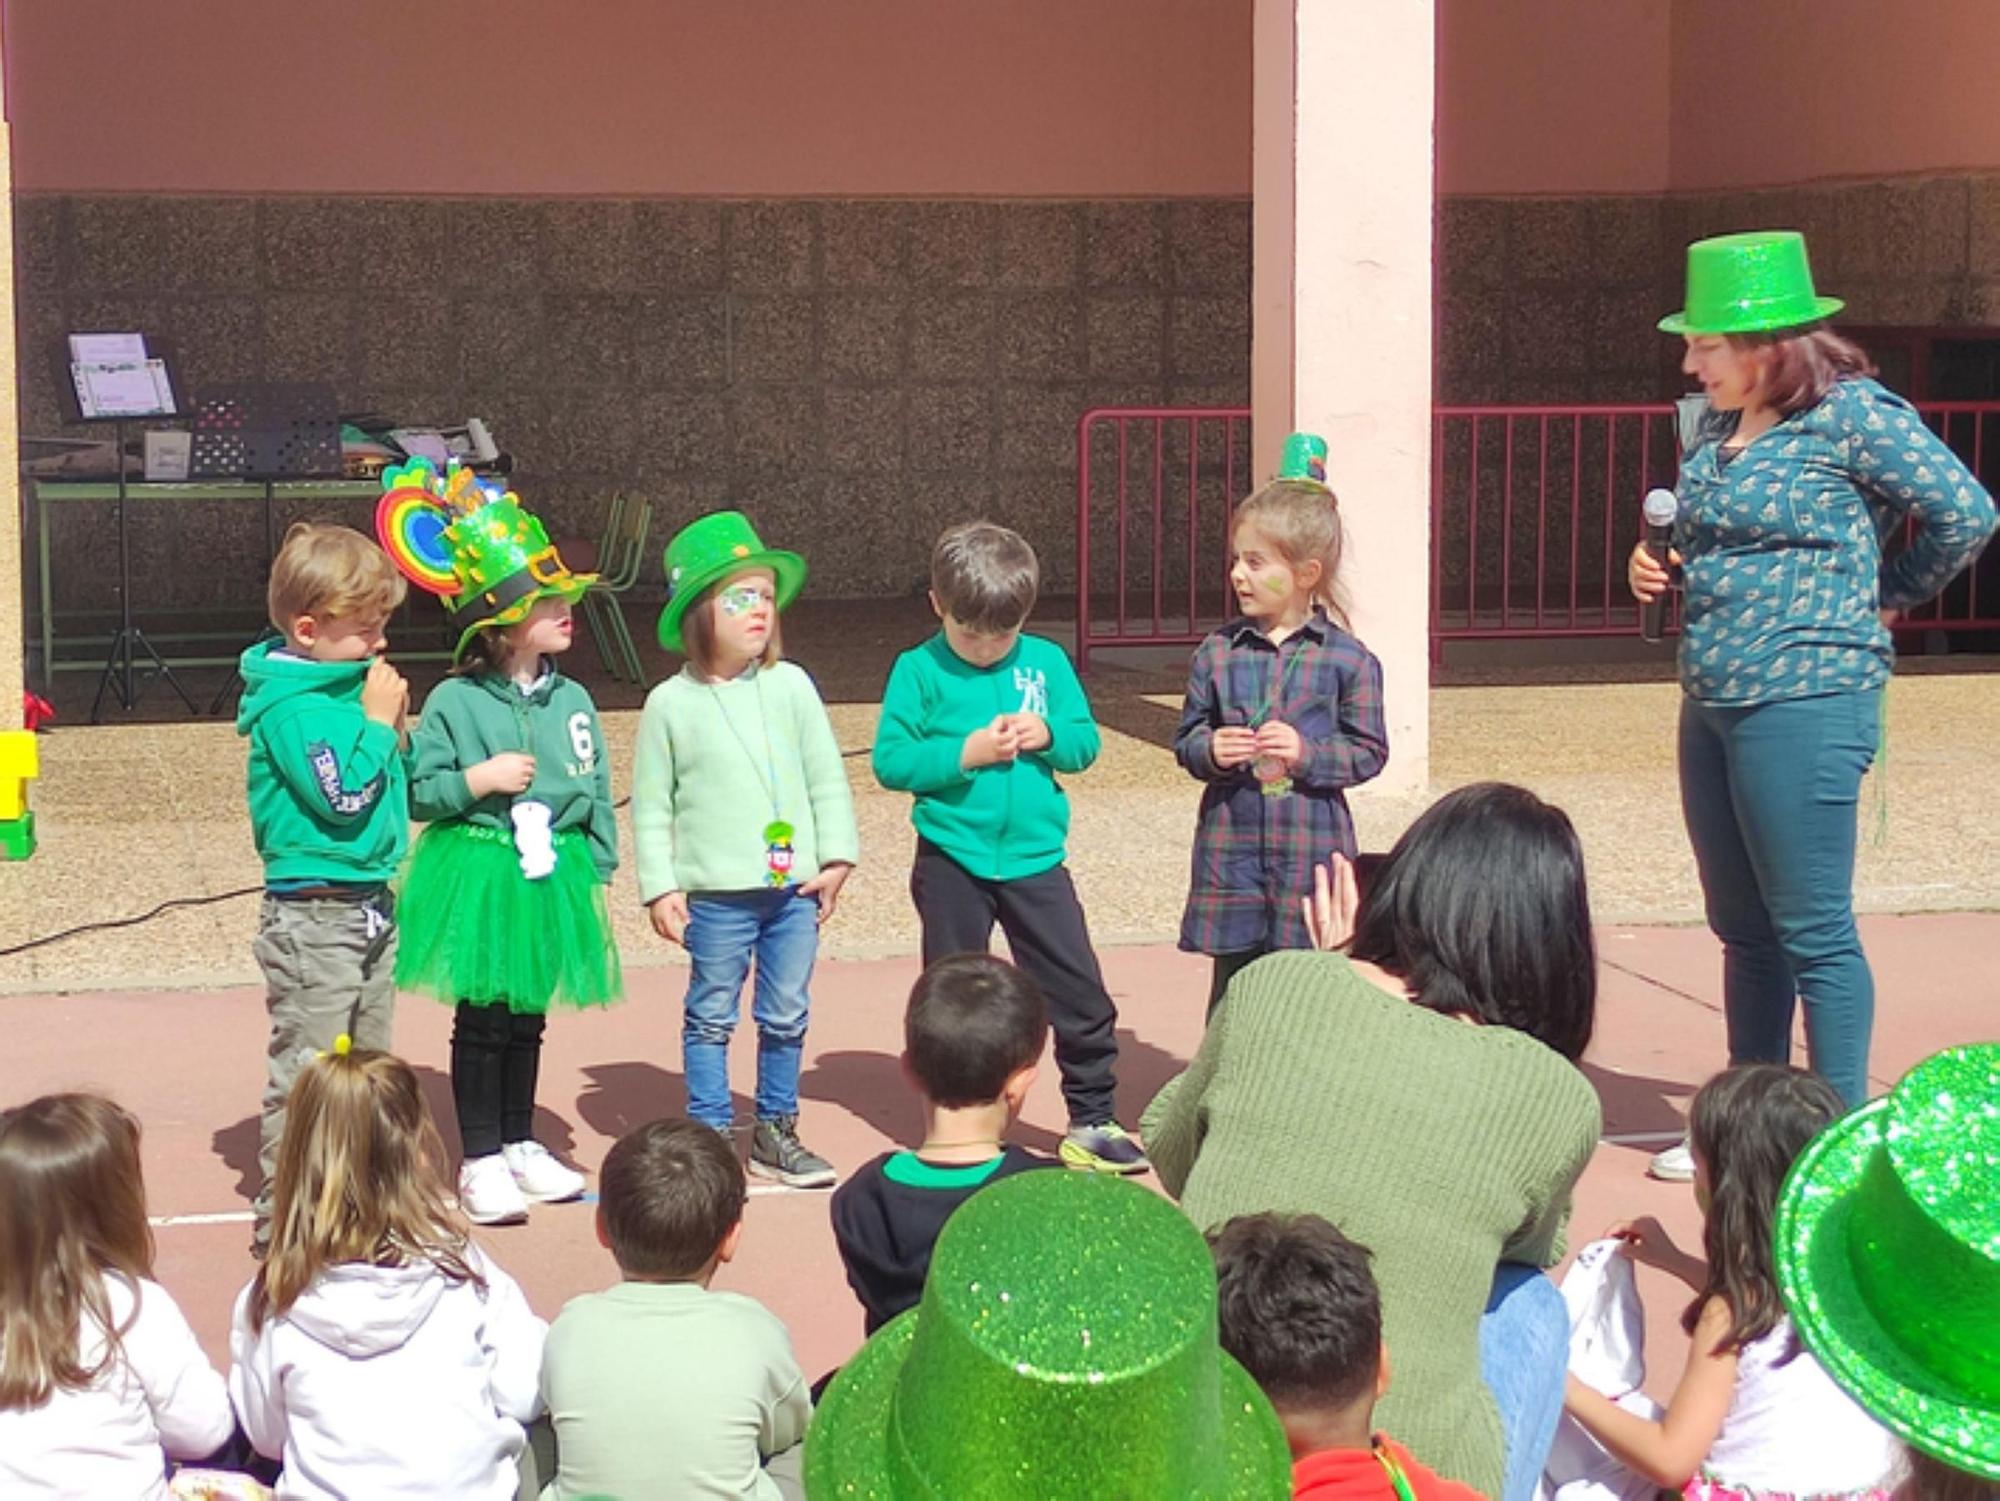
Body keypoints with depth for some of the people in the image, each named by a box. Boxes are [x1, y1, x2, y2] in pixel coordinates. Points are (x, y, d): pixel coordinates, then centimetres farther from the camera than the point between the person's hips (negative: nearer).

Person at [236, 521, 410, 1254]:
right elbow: (343, 794, -24)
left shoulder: (349, 685, 9)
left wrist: (394, 726, 5)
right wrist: (379, 720, -17)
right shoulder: (292, 707, -18)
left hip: (370, 907, 9)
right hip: (314, 916, -9)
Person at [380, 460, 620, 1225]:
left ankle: (520, 1145, 29)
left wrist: (596, 870, 6)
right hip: (479, 872, -4)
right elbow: (418, 788, -8)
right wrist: (476, 781, -22)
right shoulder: (454, 703, -9)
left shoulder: (572, 700, 4)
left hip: (553, 875, 5)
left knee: (528, 1017, 15)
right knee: (481, 1020, 2)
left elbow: (596, 791, 9)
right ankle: (481, 1161, 11)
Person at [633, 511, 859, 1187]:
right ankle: (711, 1132, 16)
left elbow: (827, 778, 8)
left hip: (794, 885, 3)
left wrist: (836, 855, 2)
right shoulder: (671, 704, -4)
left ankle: (775, 1130, 25)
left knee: (786, 1016, 12)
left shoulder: (791, 687, 3)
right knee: (712, 1016, 6)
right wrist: (659, 887, -5)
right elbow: (651, 804, -1)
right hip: (717, 892, -3)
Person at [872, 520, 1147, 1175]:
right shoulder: (919, 671, -5)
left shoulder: (1047, 661, 4)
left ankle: (1092, 1121, 13)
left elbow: (1086, 741, 6)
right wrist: (966, 753, -19)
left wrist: (1048, 735, -14)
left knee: (1081, 994, 1)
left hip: (1034, 857, 2)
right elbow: (891, 761, -9)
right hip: (952, 860, -2)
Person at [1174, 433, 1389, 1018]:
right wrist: (1210, 750, -15)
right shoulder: (1218, 652, 2)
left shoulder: (1347, 659, -4)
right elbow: (1186, 738, 7)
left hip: (1312, 846, -2)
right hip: (1230, 846, 2)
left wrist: (1307, 752, -17)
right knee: (1232, 986, 10)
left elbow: (1369, 751, -2)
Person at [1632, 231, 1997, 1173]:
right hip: (1711, 704, 8)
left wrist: (1891, 593, 0)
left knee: (1812, 930, -4)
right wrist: (1656, 567, 5)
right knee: (1742, 928, 15)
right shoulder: (1716, 429, 12)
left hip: (1804, 701, -8)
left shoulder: (1849, 413, -11)